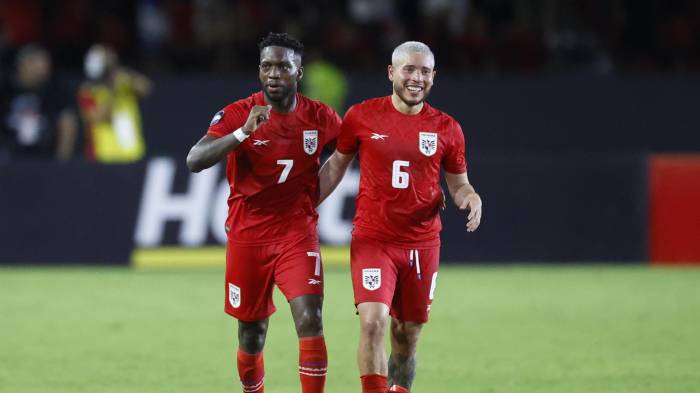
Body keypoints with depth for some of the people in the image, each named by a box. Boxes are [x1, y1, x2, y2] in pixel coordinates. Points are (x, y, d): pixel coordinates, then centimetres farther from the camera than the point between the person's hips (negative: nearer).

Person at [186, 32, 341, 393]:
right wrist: (243, 133, -34)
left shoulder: (320, 117, -3)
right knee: (251, 333, 9)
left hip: (297, 233, 0)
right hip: (247, 237, 0)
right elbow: (194, 161, -24)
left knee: (310, 320, -17)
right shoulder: (237, 114, -9)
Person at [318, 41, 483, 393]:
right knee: (373, 321, -19)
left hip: (422, 245, 2)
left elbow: (458, 183, 11)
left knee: (407, 336, 9)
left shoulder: (446, 129, 2)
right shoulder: (362, 116, -2)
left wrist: (471, 198, -12)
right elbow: (336, 166, 11)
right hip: (372, 240, -2)